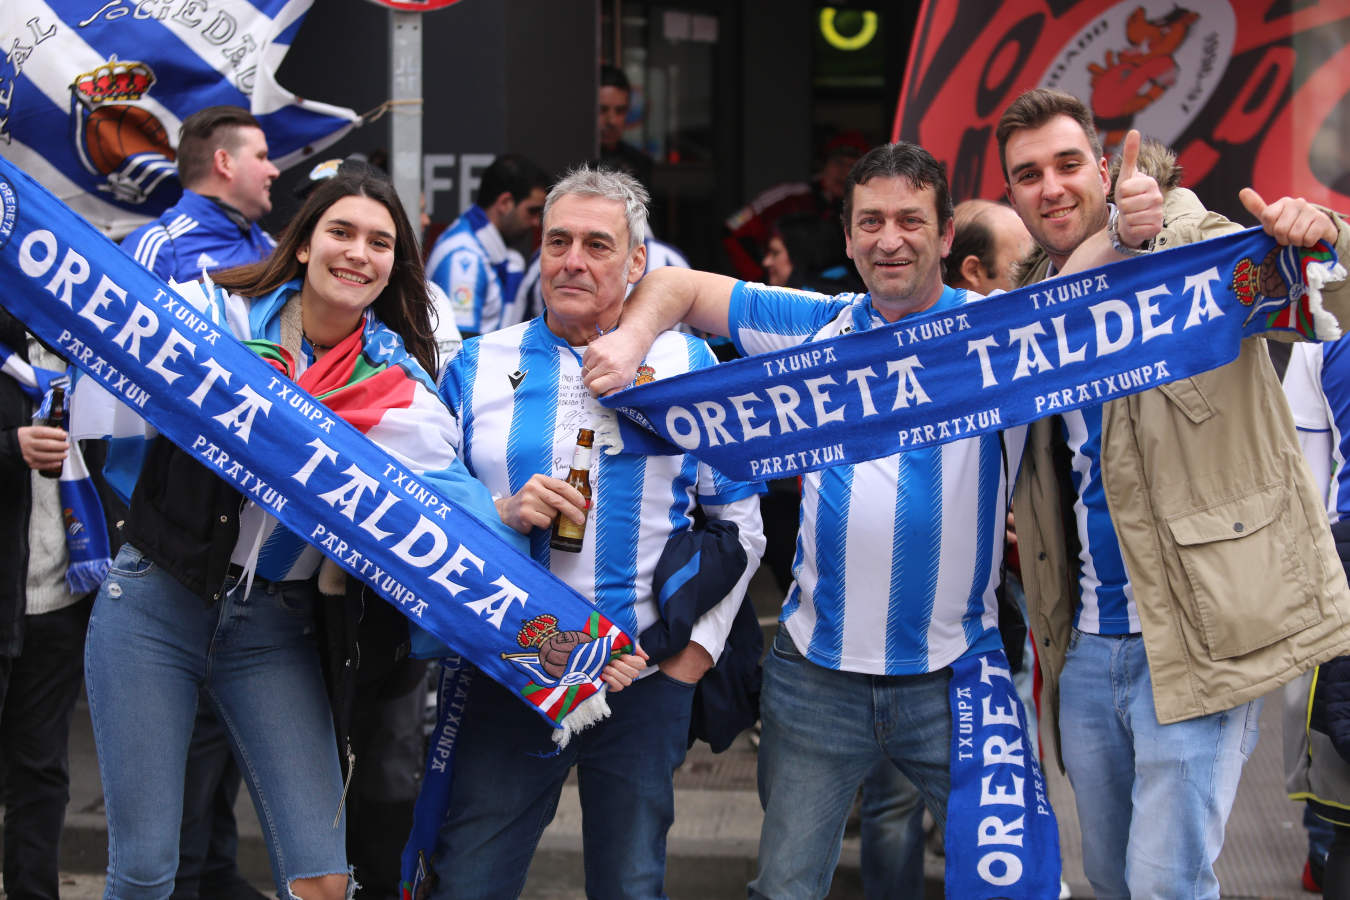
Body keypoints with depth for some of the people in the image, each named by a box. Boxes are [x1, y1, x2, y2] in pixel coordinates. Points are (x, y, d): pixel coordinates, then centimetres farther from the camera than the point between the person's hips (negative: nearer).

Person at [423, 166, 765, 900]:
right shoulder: (479, 365, 6)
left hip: (644, 677, 0)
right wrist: (502, 514, -14)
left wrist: (696, 649, 2)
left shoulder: (688, 365, 5)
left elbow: (739, 524, 8)